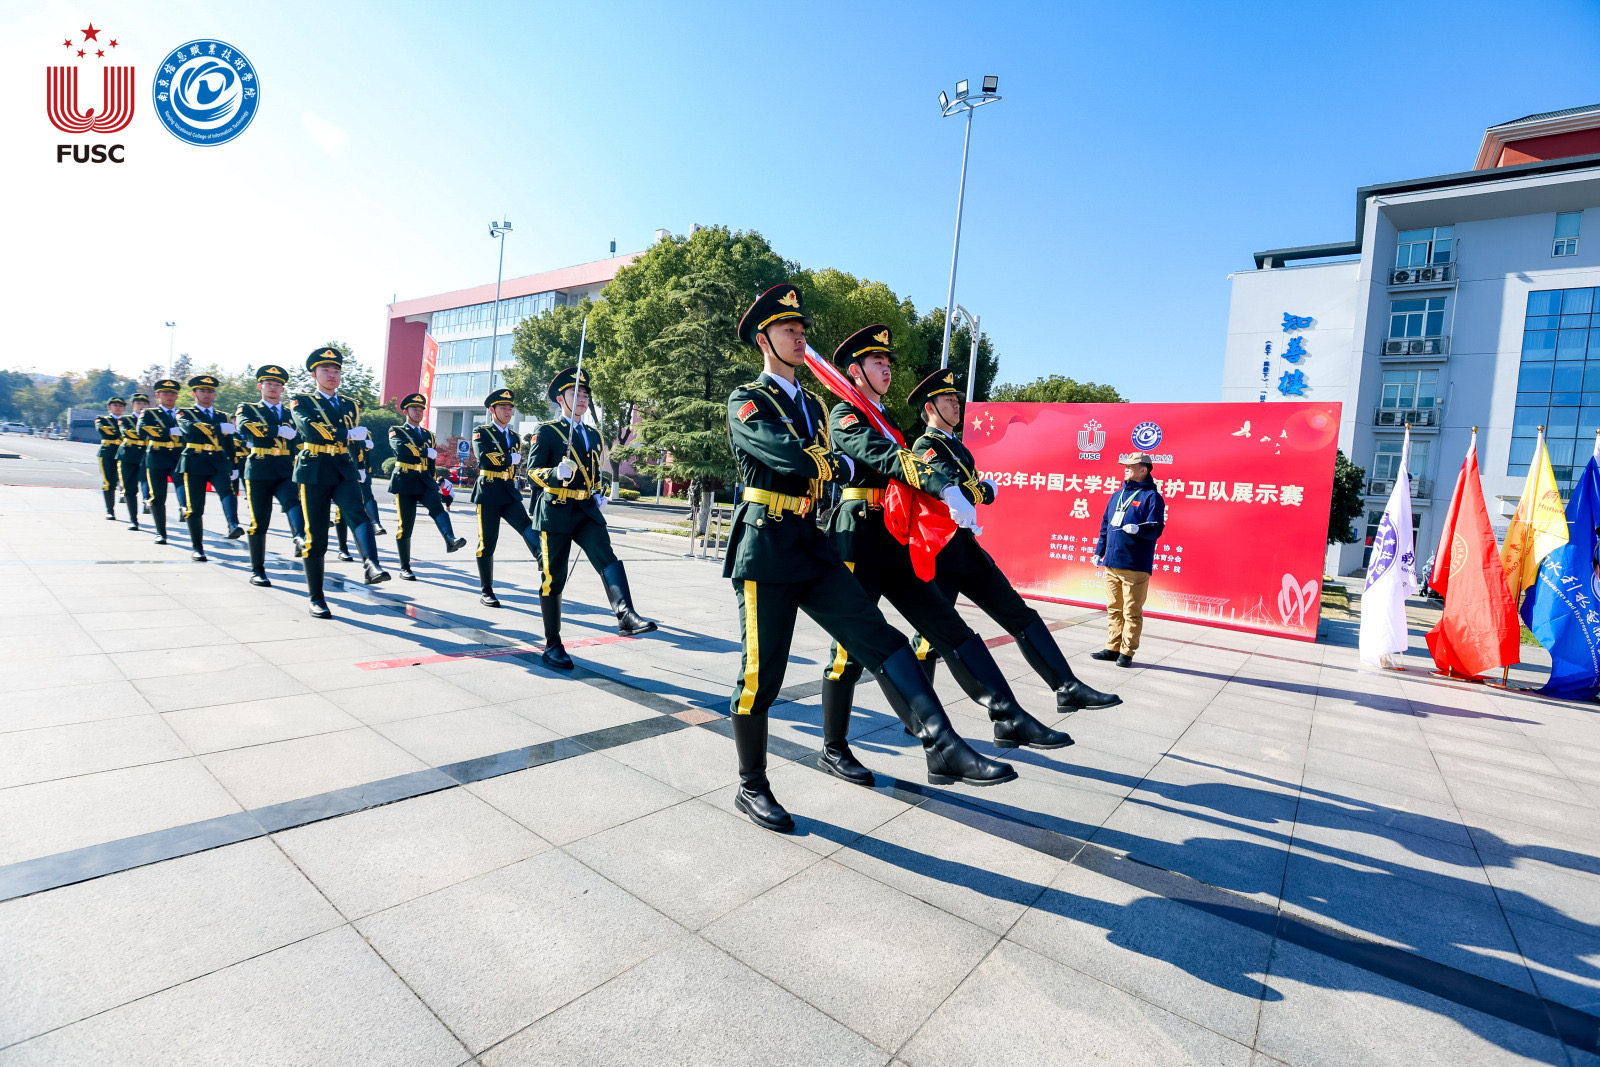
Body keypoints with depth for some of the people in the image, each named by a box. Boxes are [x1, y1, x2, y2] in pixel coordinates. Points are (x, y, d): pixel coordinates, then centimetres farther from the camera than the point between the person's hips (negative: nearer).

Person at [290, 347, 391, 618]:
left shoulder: (350, 405, 18)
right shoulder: (301, 401, 5)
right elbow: (310, 429, -15)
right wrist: (346, 435, -8)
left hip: (344, 471, 3)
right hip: (314, 473, -3)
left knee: (358, 513, -28)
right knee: (316, 536, 0)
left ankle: (371, 566, -49)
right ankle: (316, 598, 9)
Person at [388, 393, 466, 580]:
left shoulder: (428, 435, 20)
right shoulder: (396, 431, 4)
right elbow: (400, 450, -18)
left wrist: (436, 481, 20)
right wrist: (427, 452, -13)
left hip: (426, 481, 3)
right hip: (405, 482, -3)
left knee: (437, 507, -28)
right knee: (405, 525, 0)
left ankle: (450, 540, -50)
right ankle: (404, 568, 9)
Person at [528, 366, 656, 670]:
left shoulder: (594, 435, 16)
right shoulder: (547, 431, 0)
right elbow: (533, 470, -7)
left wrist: (599, 494, 8)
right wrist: (556, 473, -27)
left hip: (587, 511, 4)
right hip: (556, 511, -4)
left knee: (607, 558, -23)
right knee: (554, 579, 2)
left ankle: (625, 614, -42)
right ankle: (552, 645, 14)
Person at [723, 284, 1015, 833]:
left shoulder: (814, 406, 20)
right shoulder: (746, 401, -3)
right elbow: (789, 457, -19)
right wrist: (843, 464, -6)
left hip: (813, 545, 7)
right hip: (766, 546, -6)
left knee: (882, 640, -7)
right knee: (761, 670, 1)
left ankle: (942, 748, -11)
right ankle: (751, 787, 17)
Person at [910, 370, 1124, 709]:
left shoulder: (956, 445, 20)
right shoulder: (926, 446, -8)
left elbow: (982, 493, 16)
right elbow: (959, 493, -20)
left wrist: (976, 490, -4)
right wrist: (986, 490, -2)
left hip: (966, 548, 9)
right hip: (940, 553, -9)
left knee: (1020, 615, 4)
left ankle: (1067, 687, 6)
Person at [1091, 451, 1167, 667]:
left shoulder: (1151, 496, -5)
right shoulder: (1117, 495, 17)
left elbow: (1155, 529, -13)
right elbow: (1105, 525, 21)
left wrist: (1138, 529, -31)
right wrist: (1099, 551, 17)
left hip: (1135, 566, -7)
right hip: (1111, 563, 7)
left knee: (1132, 612, 0)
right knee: (1113, 609, 13)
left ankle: (1127, 653, 8)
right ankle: (1113, 648, 22)